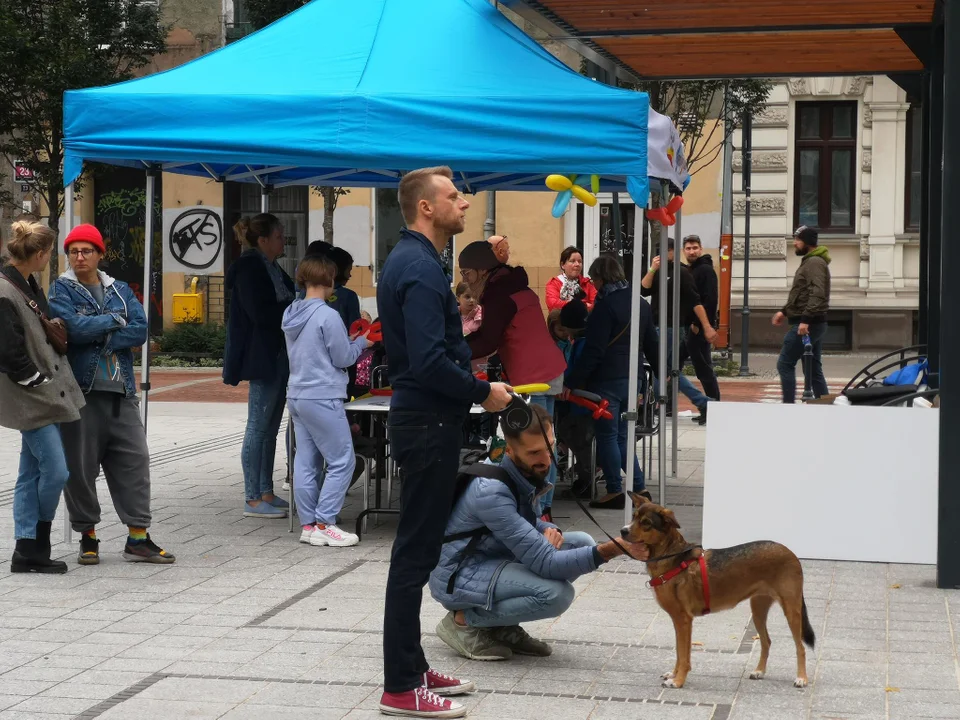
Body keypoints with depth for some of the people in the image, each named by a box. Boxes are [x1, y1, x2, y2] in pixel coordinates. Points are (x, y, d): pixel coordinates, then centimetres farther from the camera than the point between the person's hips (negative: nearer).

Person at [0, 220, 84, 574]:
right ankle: (34, 548, 6)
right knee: (55, 470, -9)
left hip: (47, 392, 10)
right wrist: (39, 381, -12)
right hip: (30, 398, -10)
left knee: (32, 472, 11)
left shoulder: (29, 285, 10)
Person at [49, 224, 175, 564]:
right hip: (81, 391, -3)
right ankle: (88, 536, 13)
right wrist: (114, 321, -4)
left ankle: (138, 538, 6)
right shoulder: (62, 290, 3)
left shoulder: (120, 290, 14)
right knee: (80, 466, 0)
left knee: (135, 460, 1)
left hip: (122, 392, 3)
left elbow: (140, 330, -1)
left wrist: (98, 338, -11)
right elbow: (73, 327, -16)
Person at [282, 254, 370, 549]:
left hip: (297, 396, 9)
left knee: (306, 462, 10)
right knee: (342, 461, -1)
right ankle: (324, 524, -3)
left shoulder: (291, 315, 9)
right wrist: (361, 343, 7)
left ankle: (308, 525, 13)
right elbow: (343, 358, -11)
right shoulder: (328, 316, -16)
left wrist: (348, 340, 16)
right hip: (323, 398, -8)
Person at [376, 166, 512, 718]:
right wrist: (483, 392, -14)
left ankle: (412, 667, 23)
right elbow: (429, 361, -26)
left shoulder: (412, 261, 14)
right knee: (416, 552, -5)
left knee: (420, 548, 14)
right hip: (429, 424, -10)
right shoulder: (421, 268, -18)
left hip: (423, 419, 10)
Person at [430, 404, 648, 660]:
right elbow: (545, 563, -30)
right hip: (458, 576, -9)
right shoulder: (491, 491, -30)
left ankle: (502, 625, 5)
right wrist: (611, 550, -37)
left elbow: (526, 521, 17)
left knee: (582, 543, -2)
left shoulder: (528, 474, -4)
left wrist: (550, 531, -8)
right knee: (557, 594, -28)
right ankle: (463, 620, -7)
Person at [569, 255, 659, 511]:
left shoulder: (606, 306, -14)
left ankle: (615, 491, 5)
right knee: (621, 436, 15)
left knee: (607, 436, 2)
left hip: (607, 381, -8)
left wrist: (572, 382, -16)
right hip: (631, 379, 8)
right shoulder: (641, 304, 11)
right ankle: (639, 488, 12)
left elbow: (593, 351, -18)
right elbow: (651, 344, 19)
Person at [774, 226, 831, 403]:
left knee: (785, 364, -7)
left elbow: (817, 294, -23)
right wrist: (785, 311, 19)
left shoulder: (815, 263, -12)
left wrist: (805, 319, -29)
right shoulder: (809, 262, 20)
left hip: (806, 325, -10)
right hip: (812, 324, 10)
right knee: (814, 369, 9)